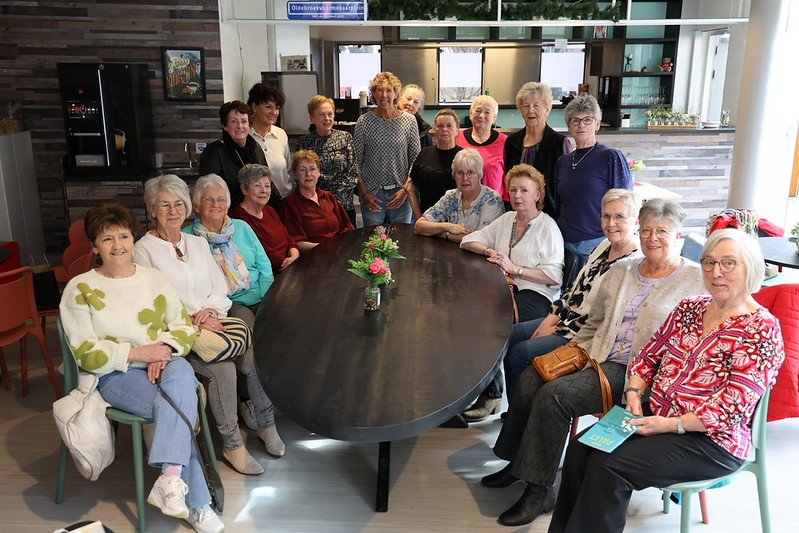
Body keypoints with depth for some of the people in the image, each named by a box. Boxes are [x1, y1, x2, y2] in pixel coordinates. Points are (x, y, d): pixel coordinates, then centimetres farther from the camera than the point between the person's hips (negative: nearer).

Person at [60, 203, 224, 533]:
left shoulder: (155, 279, 13)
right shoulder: (80, 289, 1)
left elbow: (183, 325, 9)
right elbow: (86, 353, -5)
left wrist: (166, 349, -13)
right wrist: (137, 352, -17)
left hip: (164, 363, 3)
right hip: (114, 374, -3)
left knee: (182, 374, -35)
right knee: (178, 406, -31)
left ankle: (170, 481, -36)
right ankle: (196, 504, -26)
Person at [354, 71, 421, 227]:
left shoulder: (409, 121, -1)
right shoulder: (364, 121, -2)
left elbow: (416, 160, 1)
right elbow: (356, 162, 1)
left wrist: (406, 190, -8)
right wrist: (364, 193, -5)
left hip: (401, 193, 0)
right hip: (372, 193, 0)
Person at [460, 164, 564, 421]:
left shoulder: (547, 227, 2)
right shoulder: (506, 219, 21)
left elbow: (554, 275, -9)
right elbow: (470, 240, 19)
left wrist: (515, 268, -15)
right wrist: (489, 251, -1)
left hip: (534, 295, -5)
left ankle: (491, 392, -17)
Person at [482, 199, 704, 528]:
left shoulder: (696, 280, -1)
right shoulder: (620, 271, 17)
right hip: (599, 357, 6)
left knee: (554, 395, -25)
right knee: (530, 379, -16)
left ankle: (539, 491, -13)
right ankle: (518, 464, 2)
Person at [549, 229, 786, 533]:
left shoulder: (762, 329, -11)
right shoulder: (689, 308, 10)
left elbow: (730, 410, -18)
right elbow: (648, 357, 14)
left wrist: (669, 424, -22)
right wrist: (634, 393, -5)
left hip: (712, 440, -6)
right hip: (656, 417, 6)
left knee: (607, 465, -23)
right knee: (581, 448, -14)